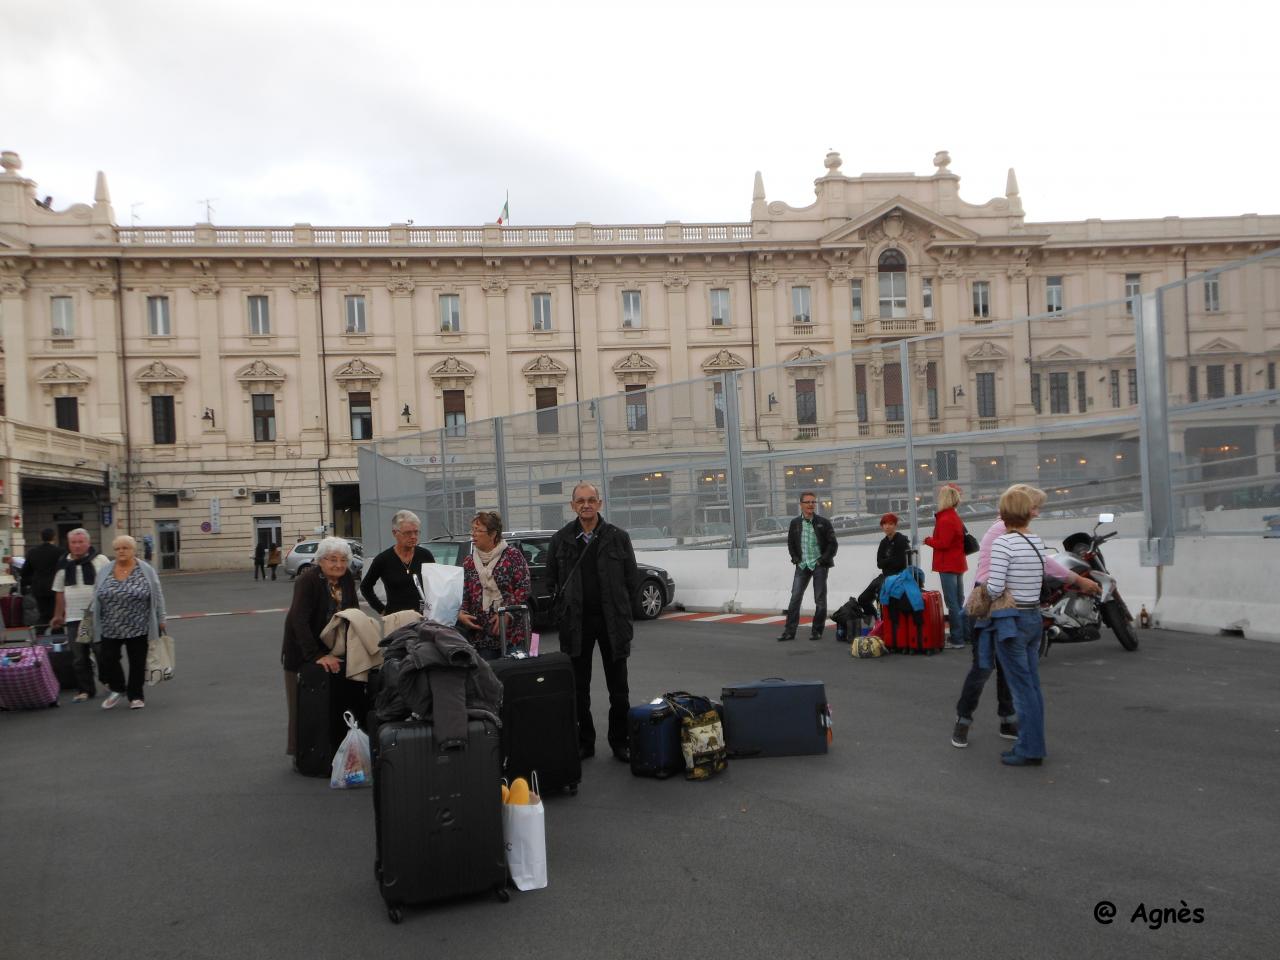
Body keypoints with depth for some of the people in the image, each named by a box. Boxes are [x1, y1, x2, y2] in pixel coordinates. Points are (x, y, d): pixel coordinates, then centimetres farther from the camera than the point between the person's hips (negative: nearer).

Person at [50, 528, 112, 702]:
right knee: (79, 658, 7)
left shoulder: (100, 560, -3)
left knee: (102, 653, 1)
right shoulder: (64, 564, 9)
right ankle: (86, 690, 16)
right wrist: (58, 615, 17)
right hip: (73, 617, 4)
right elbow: (59, 591, 17)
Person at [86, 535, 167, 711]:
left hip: (138, 629, -3)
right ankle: (117, 689, 23)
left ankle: (136, 696, 16)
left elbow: (157, 596, -1)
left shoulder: (147, 571, -3)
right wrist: (93, 616, 8)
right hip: (110, 629, 3)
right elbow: (96, 598, 12)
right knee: (107, 660, 1)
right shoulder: (105, 572, 5)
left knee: (137, 663, 3)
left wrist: (160, 621, -2)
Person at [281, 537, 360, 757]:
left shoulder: (347, 578, -4)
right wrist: (317, 656, -35)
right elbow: (299, 621, -30)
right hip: (303, 651, -5)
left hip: (332, 648, 5)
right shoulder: (307, 580, -23)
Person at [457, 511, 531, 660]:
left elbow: (523, 588, -6)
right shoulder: (468, 563, 12)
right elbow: (463, 595, 11)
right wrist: (461, 613, -8)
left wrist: (507, 613, -15)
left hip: (513, 632, -3)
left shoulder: (513, 555, 0)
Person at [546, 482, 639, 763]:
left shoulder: (618, 537, -1)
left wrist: (618, 609, 5)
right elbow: (551, 579, 10)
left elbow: (632, 579, 4)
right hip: (576, 623, 1)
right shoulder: (561, 539, 2)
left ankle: (620, 741, 17)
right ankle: (584, 742, 18)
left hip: (612, 621, -1)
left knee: (618, 687, 6)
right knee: (579, 688, 8)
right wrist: (565, 611, 6)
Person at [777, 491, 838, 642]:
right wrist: (796, 559, 3)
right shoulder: (795, 523, 5)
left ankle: (817, 631, 12)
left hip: (819, 565, -2)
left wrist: (823, 560, -10)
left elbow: (833, 544, -2)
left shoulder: (824, 522, -2)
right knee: (795, 597, -3)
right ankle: (789, 631, 0)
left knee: (820, 600, 2)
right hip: (802, 566, 2)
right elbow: (790, 543, 14)